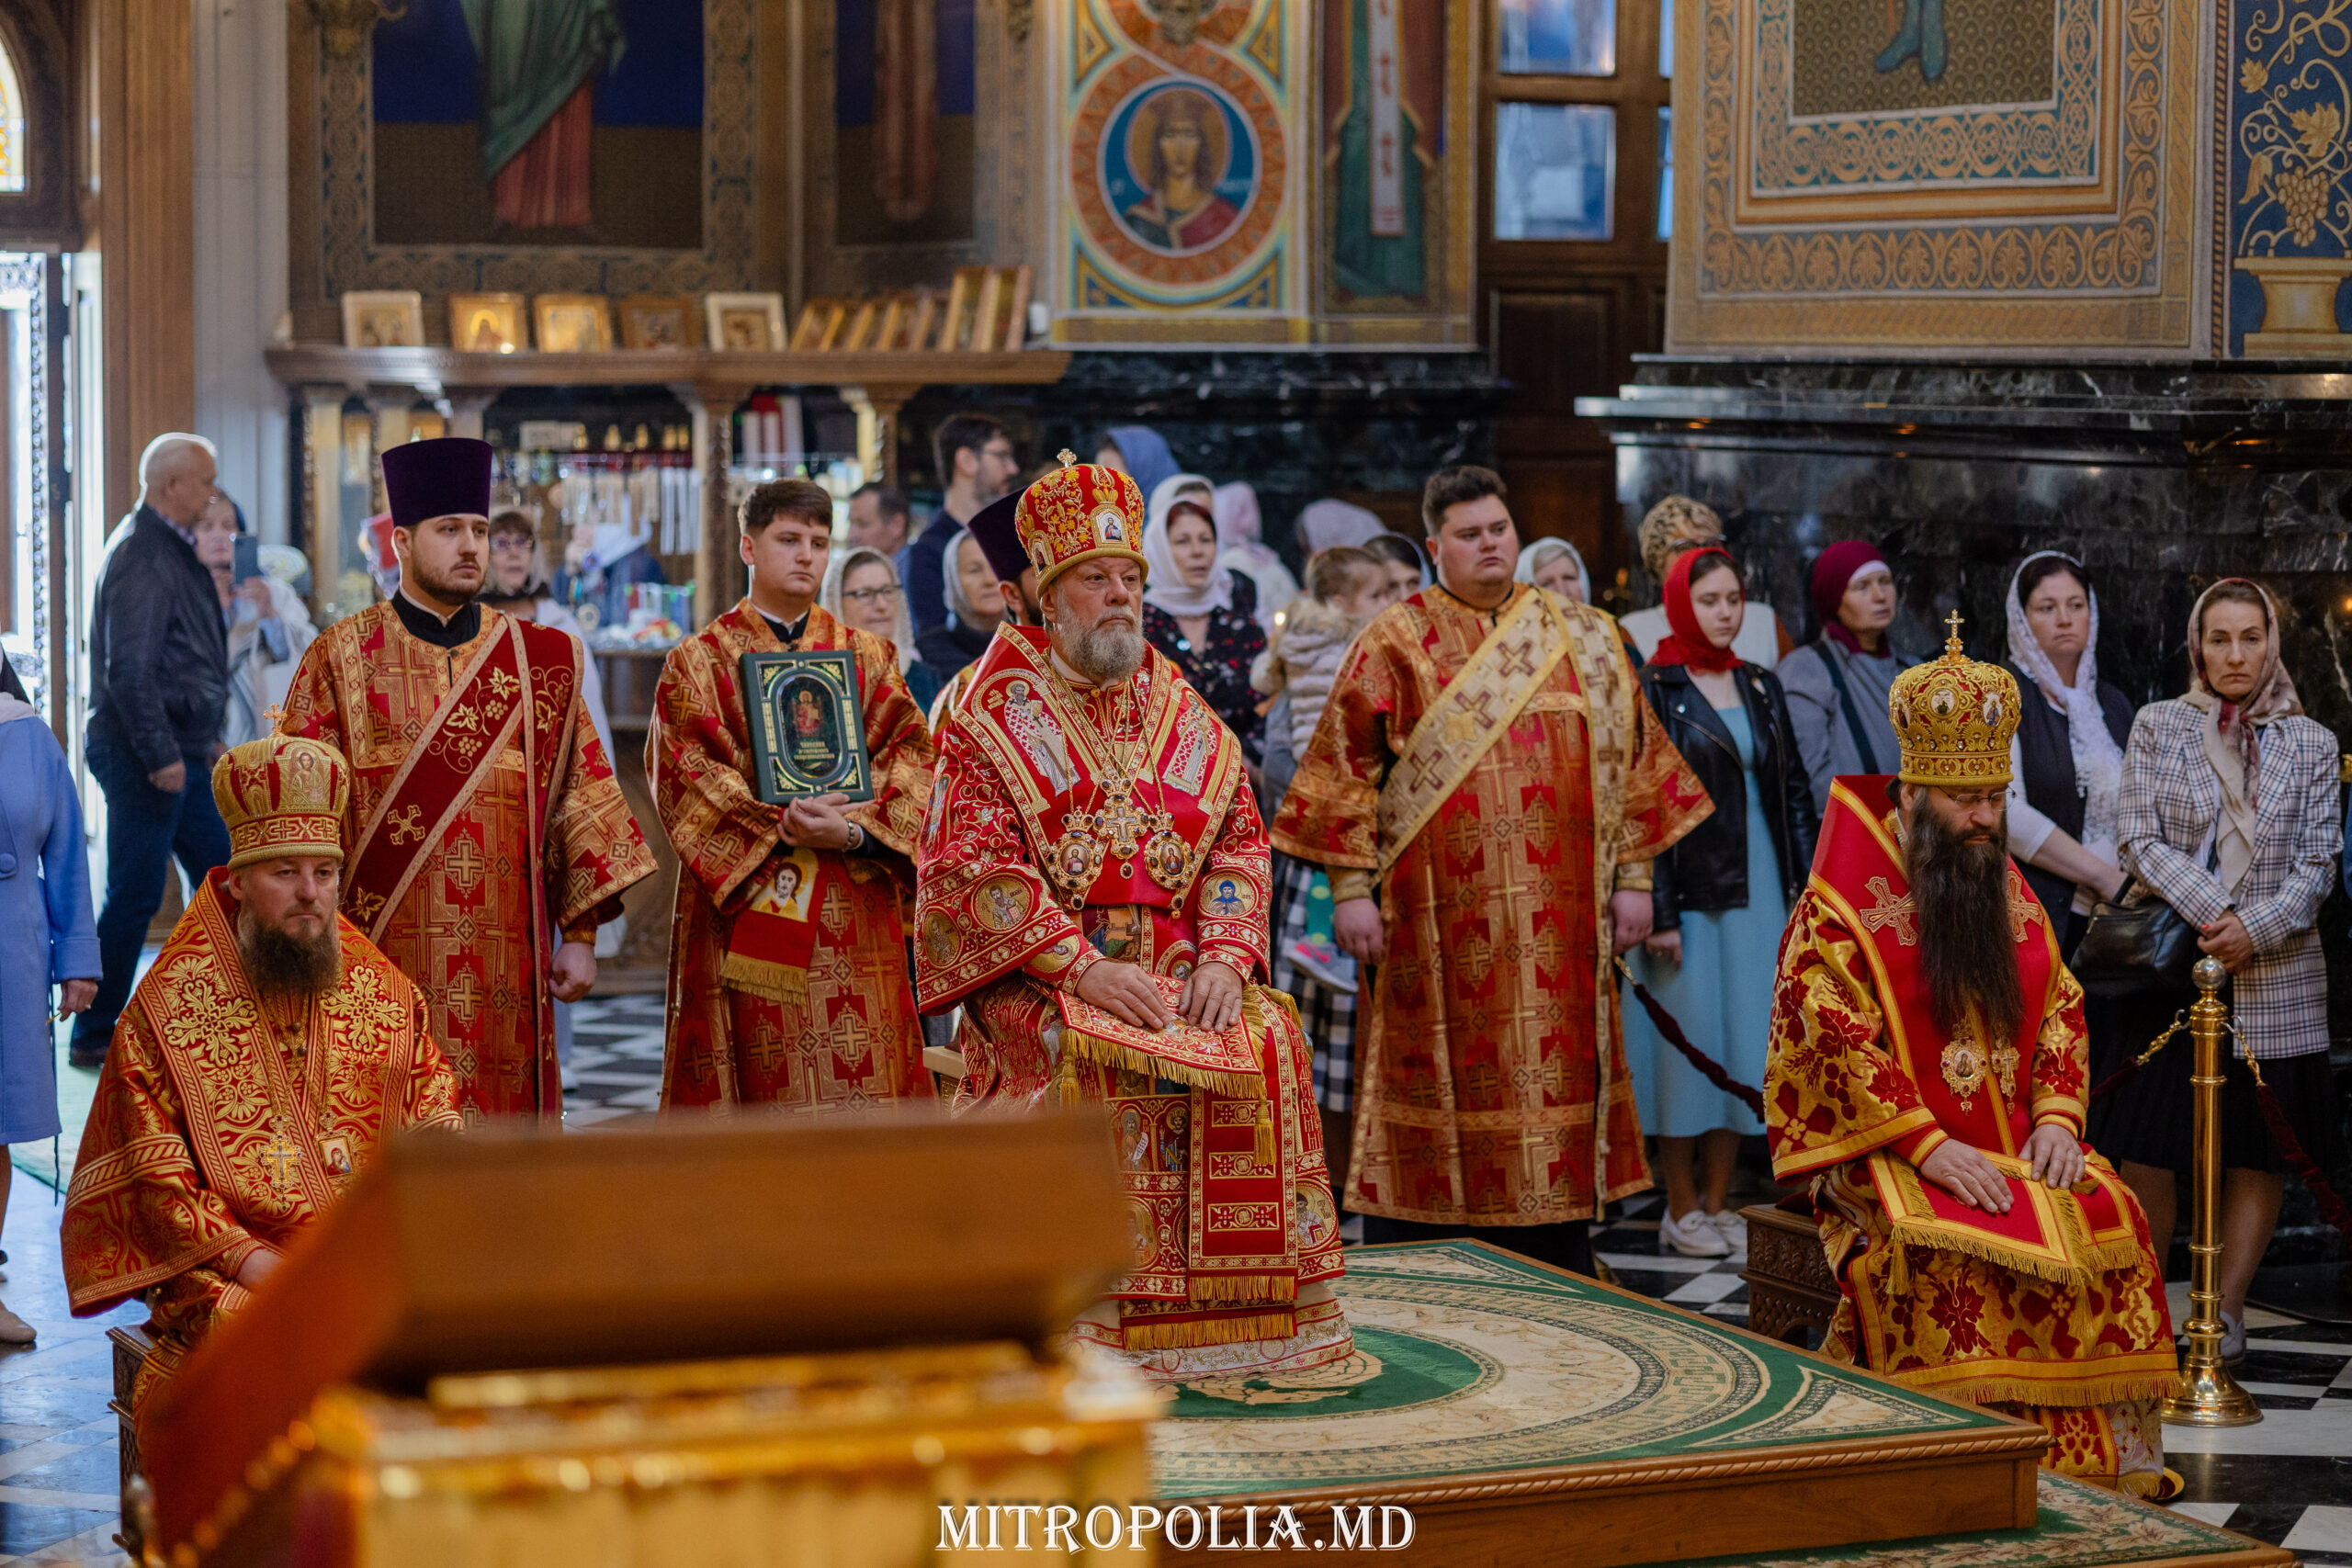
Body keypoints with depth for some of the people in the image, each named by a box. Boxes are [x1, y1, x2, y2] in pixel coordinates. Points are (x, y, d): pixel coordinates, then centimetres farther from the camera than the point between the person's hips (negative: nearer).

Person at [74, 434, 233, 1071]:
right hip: (146, 755, -10)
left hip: (179, 750, 10)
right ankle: (95, 1037, 4)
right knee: (135, 895, -4)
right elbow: (129, 670, -23)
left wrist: (206, 737, 22)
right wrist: (160, 754, -23)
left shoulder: (172, 552, 15)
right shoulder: (141, 559, -17)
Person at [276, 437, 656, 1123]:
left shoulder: (538, 658, 9)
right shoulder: (343, 658, 3)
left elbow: (579, 796, 10)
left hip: (504, 962, 2)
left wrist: (580, 934, 4)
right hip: (385, 957, -2)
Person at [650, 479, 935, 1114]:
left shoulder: (868, 657, 16)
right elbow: (683, 777, -4)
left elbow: (910, 756, 5)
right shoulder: (698, 662, 8)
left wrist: (852, 830, -14)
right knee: (764, 1085, -6)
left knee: (861, 1084, -3)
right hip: (748, 910, -2)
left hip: (856, 914, 2)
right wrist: (779, 826, -18)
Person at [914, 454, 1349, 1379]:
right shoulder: (993, 716, 2)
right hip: (1036, 977, -4)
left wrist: (1222, 959, -8)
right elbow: (971, 866, -8)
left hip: (1175, 965, 4)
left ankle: (1232, 1312, -14)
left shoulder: (1182, 714, 17)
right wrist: (1083, 967, -19)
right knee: (1101, 1055, -33)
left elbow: (1240, 842, 12)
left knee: (1268, 1043, -23)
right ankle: (1100, 1321, -26)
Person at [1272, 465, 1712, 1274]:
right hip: (1439, 925, -3)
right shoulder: (1395, 643, 2)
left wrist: (1632, 875, 5)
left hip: (1558, 925, 3)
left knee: (1557, 1081, 5)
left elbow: (1632, 758, 12)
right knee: (1439, 1086, 0)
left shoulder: (1585, 639, 11)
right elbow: (1346, 767, -2)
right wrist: (1351, 889, -9)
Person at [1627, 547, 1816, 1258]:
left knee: (1746, 1040, 4)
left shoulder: (1760, 686, 13)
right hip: (1689, 886, -5)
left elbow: (1794, 791, 15)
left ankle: (1717, 1202, 12)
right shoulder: (1652, 688, -4)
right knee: (1689, 1037, -3)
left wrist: (1804, 890, 7)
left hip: (1757, 888, 5)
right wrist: (1658, 912, -14)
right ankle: (1681, 1210, 6)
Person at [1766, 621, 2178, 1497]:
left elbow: (2060, 1012, 15)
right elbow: (1835, 1043, -13)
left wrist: (2055, 1118, -4)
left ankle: (2101, 1457, -18)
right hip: (1887, 1153, -5)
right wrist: (1929, 1146, -22)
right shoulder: (1840, 909, -5)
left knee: (2109, 1223, -22)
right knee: (1951, 1250, -34)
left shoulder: (2009, 896, 16)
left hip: (2014, 1144, 5)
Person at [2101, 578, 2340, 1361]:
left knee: (2262, 1148, 2)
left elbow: (2317, 864, 3)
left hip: (2276, 976, 1)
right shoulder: (2157, 727, 7)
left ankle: (2226, 1310, 9)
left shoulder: (2311, 745, 8)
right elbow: (2140, 840, -2)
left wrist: (2254, 930, -14)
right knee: (2151, 1145, -5)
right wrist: (2214, 913, -14)